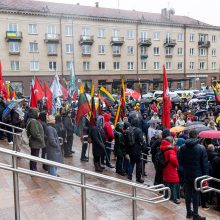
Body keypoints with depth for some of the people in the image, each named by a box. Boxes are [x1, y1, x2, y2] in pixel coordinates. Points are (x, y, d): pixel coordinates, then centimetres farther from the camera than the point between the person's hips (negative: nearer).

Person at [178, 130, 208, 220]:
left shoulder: (183, 147, -5)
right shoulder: (201, 148, -13)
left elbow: (180, 162, 0)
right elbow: (205, 164, -10)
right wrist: (205, 175, -2)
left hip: (187, 174, 3)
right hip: (197, 174, -3)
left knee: (188, 193, 13)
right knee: (196, 194, 5)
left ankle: (189, 212, 25)